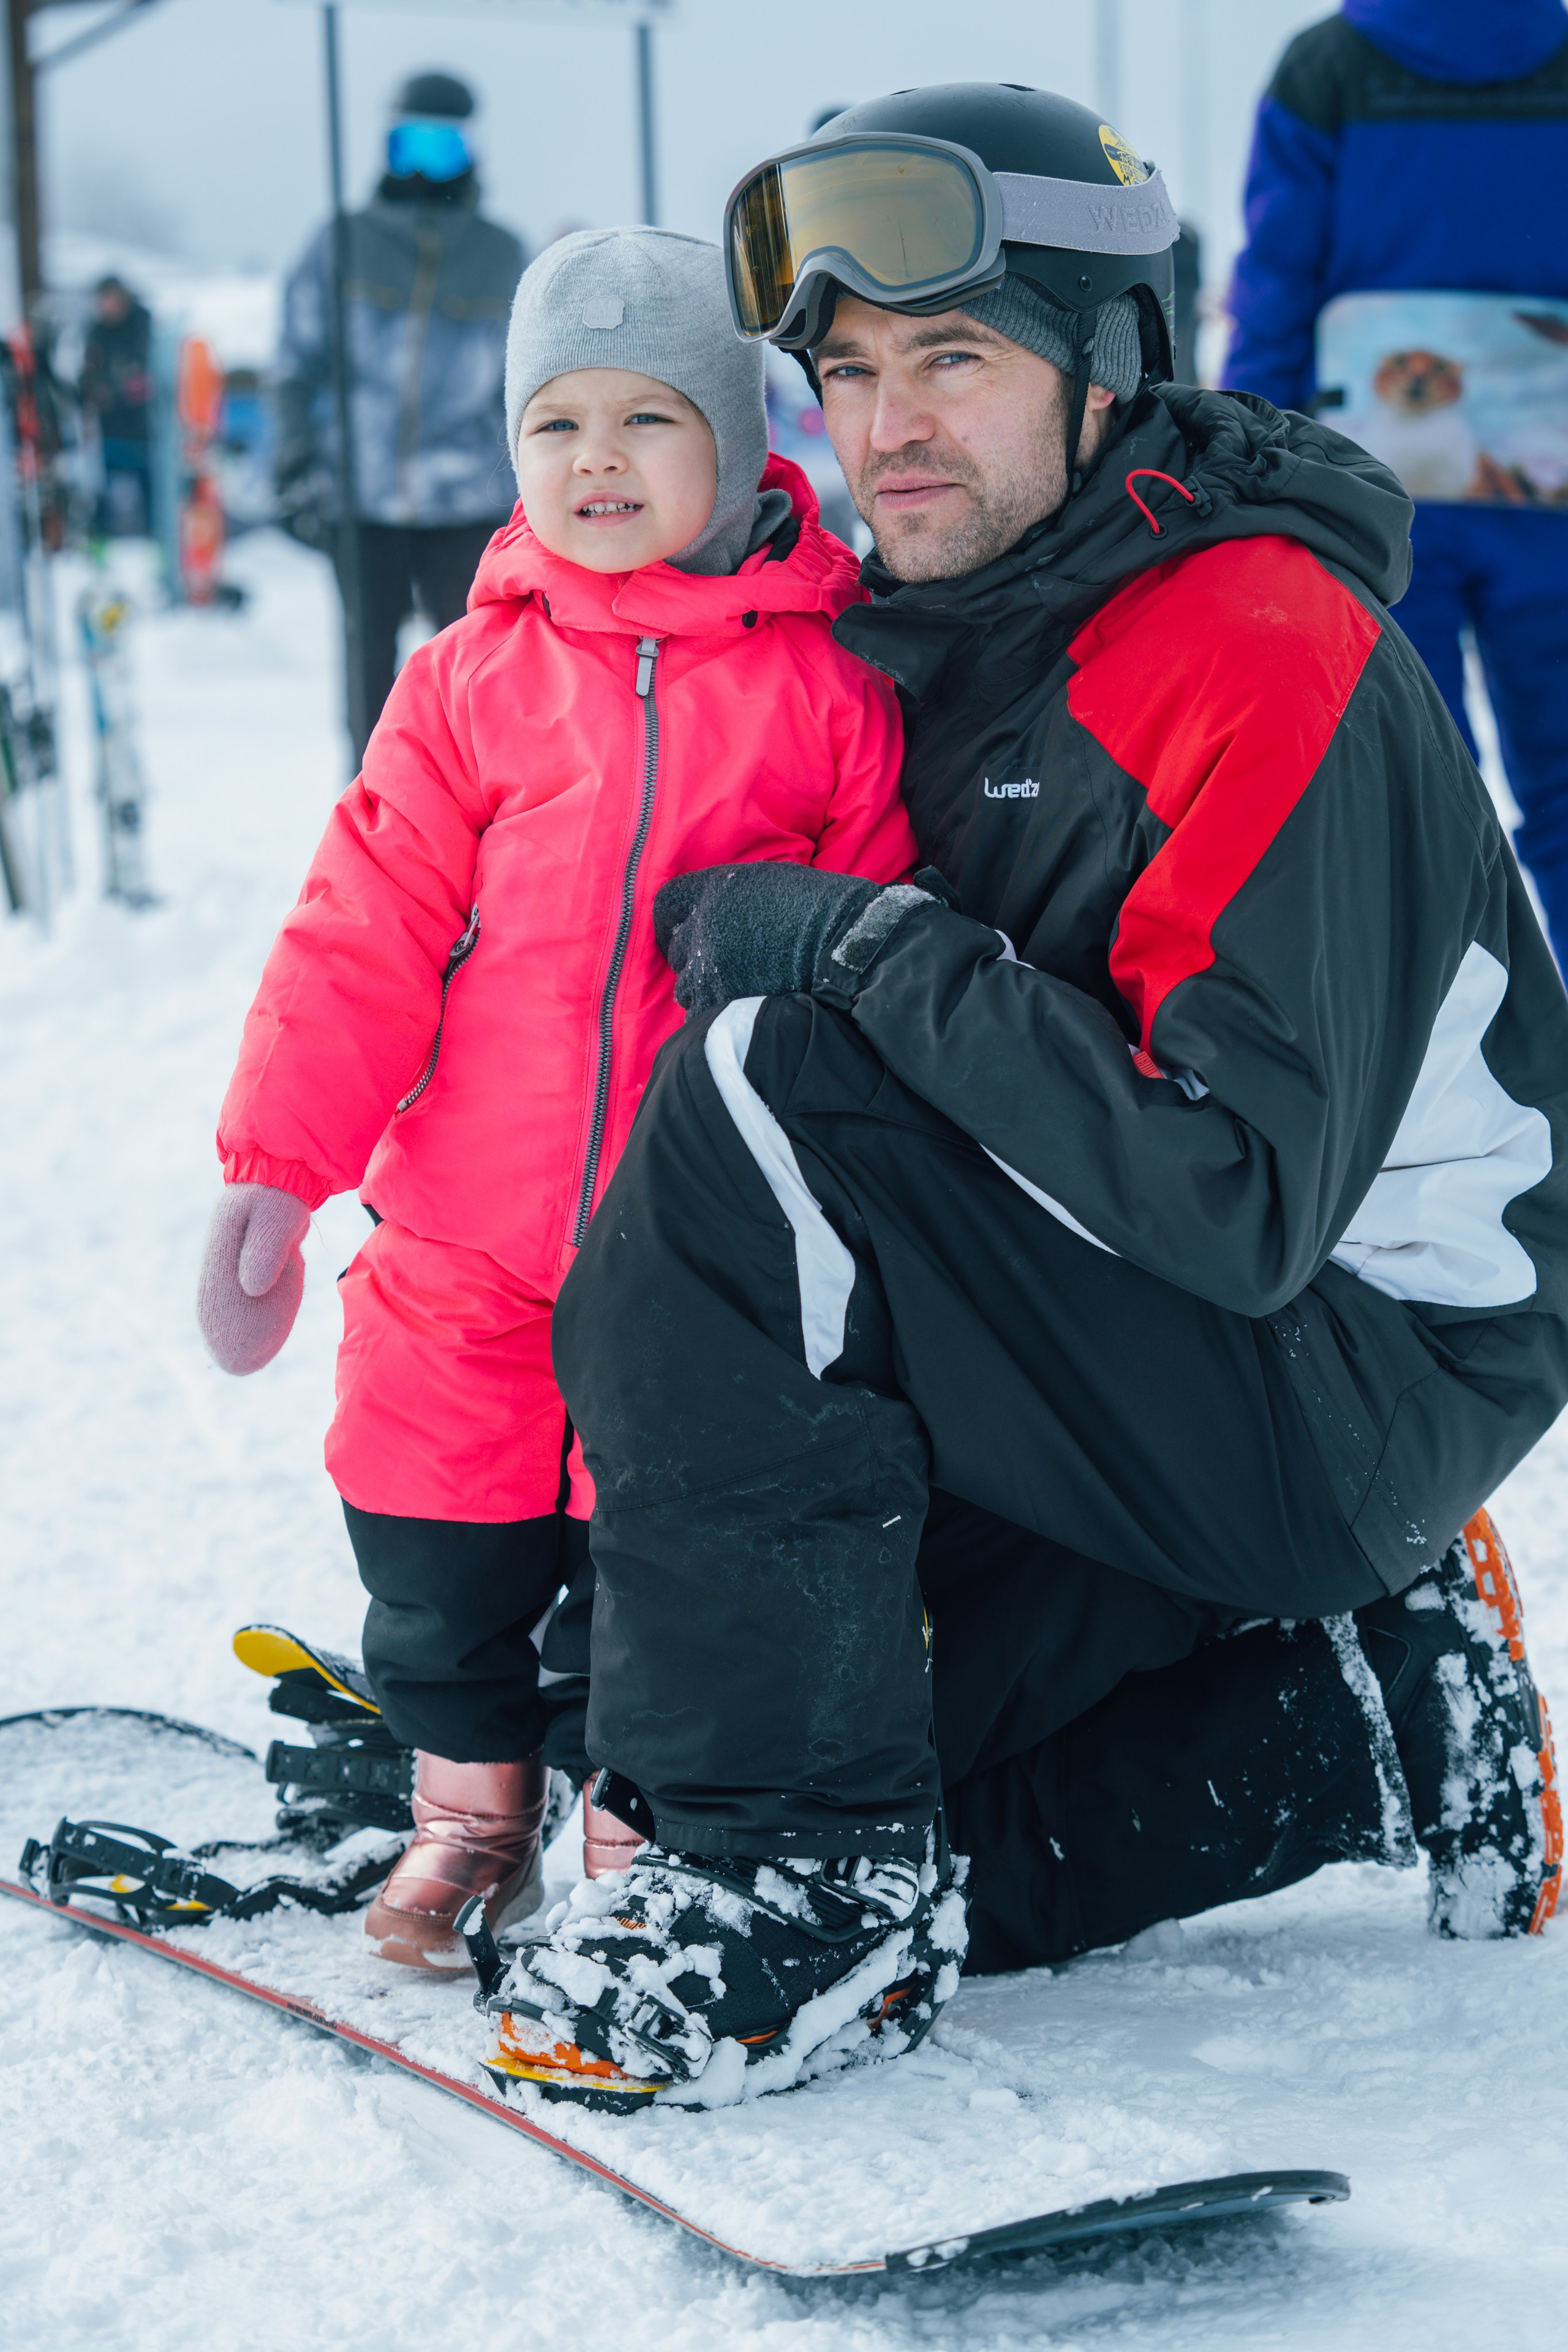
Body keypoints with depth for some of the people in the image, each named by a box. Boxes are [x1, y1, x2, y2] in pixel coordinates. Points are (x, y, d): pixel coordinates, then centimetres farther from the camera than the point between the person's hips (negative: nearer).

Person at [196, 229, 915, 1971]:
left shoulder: (827, 691, -2)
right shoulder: (472, 680, 2)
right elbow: (362, 936, 1)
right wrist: (273, 1170, -6)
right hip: (459, 1236, 2)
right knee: (443, 1550, 10)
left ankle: (638, 1828, 24)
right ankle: (469, 1804, 32)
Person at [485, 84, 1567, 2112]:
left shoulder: (1263, 655, -21)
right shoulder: (959, 642, 7)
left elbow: (1243, 1196, -28)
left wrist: (868, 951, -23)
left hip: (1367, 1374, -9)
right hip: (1161, 1364, 9)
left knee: (759, 1101, -26)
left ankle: (798, 1872, -20)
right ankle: (1371, 1708, 17)